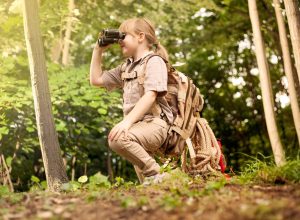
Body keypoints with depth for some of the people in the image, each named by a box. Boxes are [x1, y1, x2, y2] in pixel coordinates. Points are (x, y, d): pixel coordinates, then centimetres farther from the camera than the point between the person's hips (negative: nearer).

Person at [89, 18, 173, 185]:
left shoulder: (154, 61, -3)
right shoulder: (126, 67, 22)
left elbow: (151, 96, -18)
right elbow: (96, 79, 28)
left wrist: (127, 121, -29)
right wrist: (98, 51, 20)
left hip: (154, 124, -8)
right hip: (138, 125, 8)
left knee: (118, 139, -32)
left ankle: (155, 175, -21)